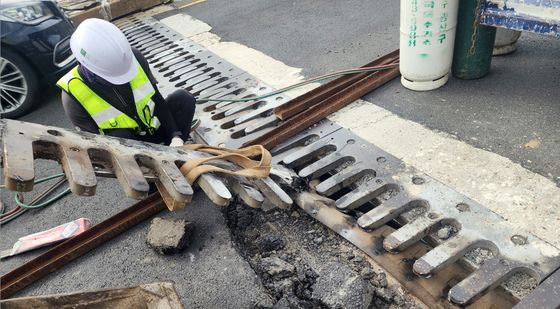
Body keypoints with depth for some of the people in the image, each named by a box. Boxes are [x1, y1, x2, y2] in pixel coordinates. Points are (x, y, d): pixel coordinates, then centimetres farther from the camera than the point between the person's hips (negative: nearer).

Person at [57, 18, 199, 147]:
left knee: (184, 98, -15)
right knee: (119, 137, -37)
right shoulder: (74, 95, -25)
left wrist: (176, 136, -19)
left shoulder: (134, 57, -17)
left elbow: (157, 100, -8)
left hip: (153, 127, 3)